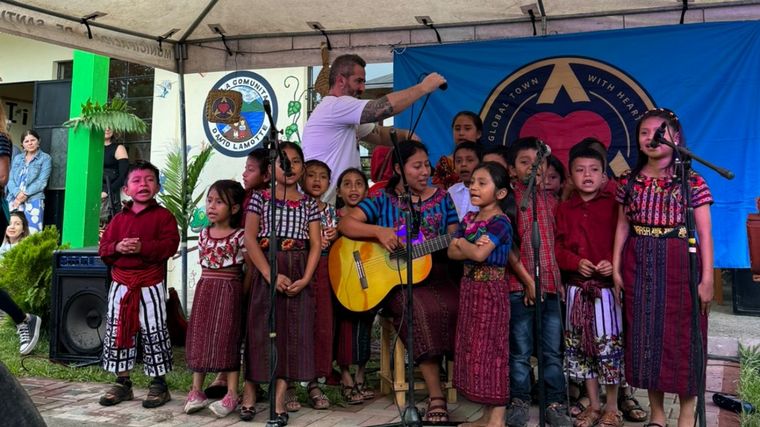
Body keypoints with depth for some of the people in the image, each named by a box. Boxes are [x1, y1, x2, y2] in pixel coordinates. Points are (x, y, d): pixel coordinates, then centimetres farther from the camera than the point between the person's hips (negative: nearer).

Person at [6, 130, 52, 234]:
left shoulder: (45, 158, 4)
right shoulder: (17, 158, 19)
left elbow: (42, 182, -4)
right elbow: (11, 179, 11)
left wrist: (25, 194, -12)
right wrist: (17, 194, -8)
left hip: (34, 200, -4)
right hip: (14, 199, 4)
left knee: (33, 232, -15)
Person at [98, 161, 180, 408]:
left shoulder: (163, 216, -2)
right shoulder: (119, 218, 11)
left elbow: (170, 245, -14)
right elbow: (103, 249, 9)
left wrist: (142, 247, -24)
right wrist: (117, 247, -13)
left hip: (150, 285, -5)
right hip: (121, 283, 5)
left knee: (154, 333, 1)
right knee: (116, 332, 10)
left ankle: (159, 384, 15)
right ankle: (122, 382, 24)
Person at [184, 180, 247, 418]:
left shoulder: (240, 236, -8)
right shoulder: (204, 234, 8)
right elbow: (203, 264, 16)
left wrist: (242, 291, -10)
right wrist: (209, 286, 7)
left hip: (229, 291, -5)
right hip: (204, 289, 5)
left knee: (227, 339, -1)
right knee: (199, 338, 6)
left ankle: (231, 394, 6)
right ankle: (196, 391, 16)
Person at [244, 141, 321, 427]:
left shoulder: (308, 204, 9)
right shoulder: (260, 197, 2)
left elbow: (316, 244, 3)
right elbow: (249, 238, -6)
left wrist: (305, 278, -12)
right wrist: (271, 275, -16)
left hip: (298, 273, 2)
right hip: (267, 269, -2)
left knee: (293, 331, -2)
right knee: (264, 330, 0)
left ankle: (278, 401, 3)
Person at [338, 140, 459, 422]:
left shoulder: (441, 198, 13)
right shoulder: (383, 200, 6)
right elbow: (345, 224, -3)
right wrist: (378, 231, -17)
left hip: (434, 275, 2)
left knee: (455, 307, -31)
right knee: (421, 311, -33)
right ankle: (436, 396, -26)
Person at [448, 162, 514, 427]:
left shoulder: (500, 222, -13)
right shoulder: (469, 219, 10)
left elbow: (479, 254, -25)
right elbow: (452, 253, 3)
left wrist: (462, 243, -6)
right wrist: (473, 247, -14)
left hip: (491, 291, -8)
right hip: (470, 288, 8)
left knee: (489, 349, -4)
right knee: (472, 348, 11)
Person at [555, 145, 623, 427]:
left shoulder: (613, 205, -2)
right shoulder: (564, 209, 8)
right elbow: (557, 247, 6)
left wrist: (614, 264, -19)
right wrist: (576, 262, -10)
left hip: (607, 285, -3)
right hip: (577, 287, 4)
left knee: (609, 346, 1)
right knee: (581, 346, 10)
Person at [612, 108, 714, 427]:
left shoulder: (693, 181, -3)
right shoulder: (629, 181, 6)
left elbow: (704, 232, -4)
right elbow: (622, 227, 9)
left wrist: (706, 278, -8)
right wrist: (616, 268, 4)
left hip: (679, 265, -3)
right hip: (639, 266, 3)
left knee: (681, 336, 3)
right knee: (645, 336, 8)